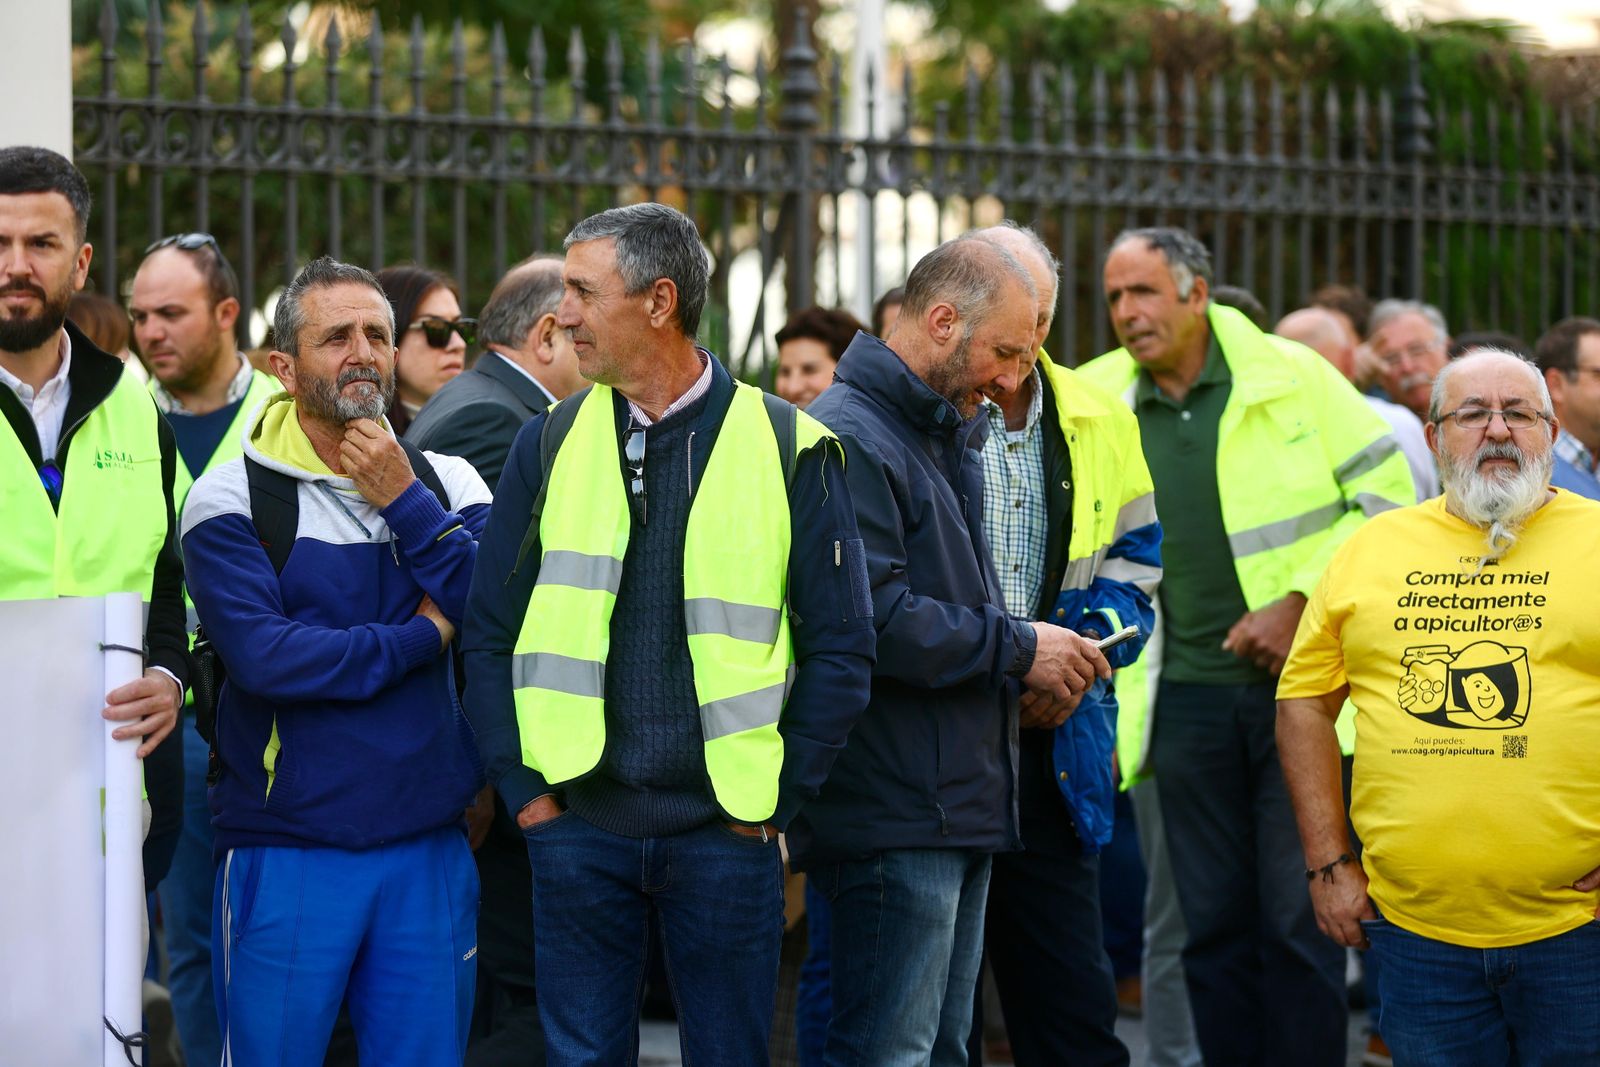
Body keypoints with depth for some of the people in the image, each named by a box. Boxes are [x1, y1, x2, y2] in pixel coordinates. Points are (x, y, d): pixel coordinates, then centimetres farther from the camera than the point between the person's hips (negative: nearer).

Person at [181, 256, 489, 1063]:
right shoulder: (232, 497, -4)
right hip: (285, 852, -3)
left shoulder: (448, 483, 8)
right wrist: (421, 638, -8)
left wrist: (404, 503, -11)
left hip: (429, 850, 3)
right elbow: (265, 656, -17)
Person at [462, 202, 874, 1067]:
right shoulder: (550, 444, 6)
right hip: (579, 825, 2)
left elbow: (840, 648, 0)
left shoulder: (787, 449, -1)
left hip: (726, 833, -2)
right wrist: (522, 786, 0)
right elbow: (491, 632, 9)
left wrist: (774, 799, -4)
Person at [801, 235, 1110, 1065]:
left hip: (958, 806, 11)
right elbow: (872, 618, -24)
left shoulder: (944, 437, 21)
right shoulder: (850, 439, -14)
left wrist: (1036, 658, 9)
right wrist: (1017, 649, -14)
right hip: (894, 817, -11)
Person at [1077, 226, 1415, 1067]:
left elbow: (1389, 495, -1)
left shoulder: (1293, 376, -2)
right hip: (1186, 700, 3)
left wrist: (1303, 603, -10)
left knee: (1300, 924, -3)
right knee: (1213, 927, 8)